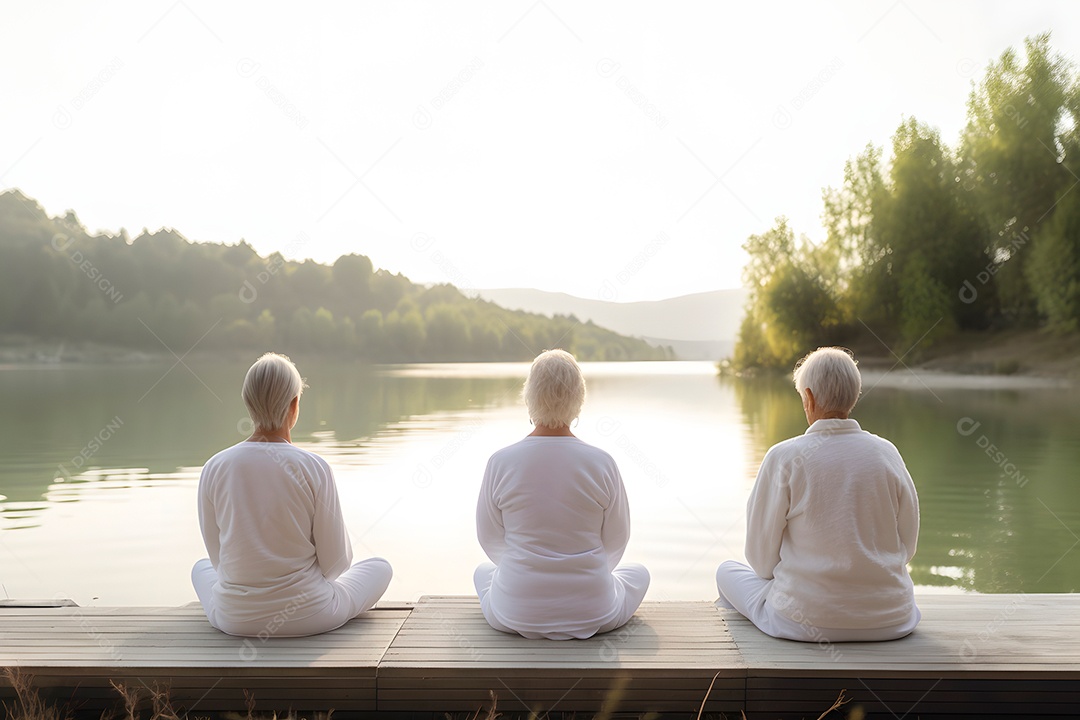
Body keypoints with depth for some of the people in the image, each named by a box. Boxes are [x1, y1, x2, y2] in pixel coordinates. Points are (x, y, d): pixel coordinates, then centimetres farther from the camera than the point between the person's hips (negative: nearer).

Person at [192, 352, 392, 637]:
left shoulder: (214, 468, -10)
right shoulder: (314, 467, -17)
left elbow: (219, 557, 0)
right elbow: (336, 562, -10)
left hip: (234, 619, 3)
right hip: (308, 616, -2)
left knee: (201, 568, 37)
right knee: (380, 566, 25)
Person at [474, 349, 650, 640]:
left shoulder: (500, 462, -14)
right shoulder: (602, 463, -14)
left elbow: (490, 538, -1)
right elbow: (616, 541, -2)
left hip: (516, 613, 1)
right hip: (592, 614, -1)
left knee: (483, 571, 36)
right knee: (639, 573, 31)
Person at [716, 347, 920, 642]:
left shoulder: (784, 457, -14)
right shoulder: (888, 453, -4)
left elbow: (762, 556, -6)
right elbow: (907, 545, 6)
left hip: (807, 622, -4)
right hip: (890, 620, 4)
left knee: (727, 571, 22)